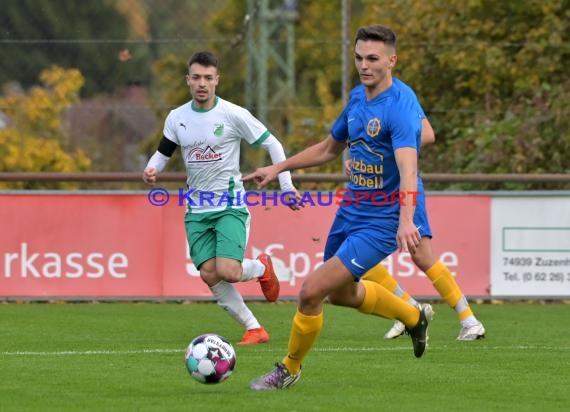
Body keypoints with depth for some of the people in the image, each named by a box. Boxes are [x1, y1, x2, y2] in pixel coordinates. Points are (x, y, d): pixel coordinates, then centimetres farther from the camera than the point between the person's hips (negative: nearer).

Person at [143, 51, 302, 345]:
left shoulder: (233, 114, -10)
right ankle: (254, 329, 6)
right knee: (209, 274, -9)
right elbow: (163, 152, 16)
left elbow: (272, 144, -2)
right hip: (197, 210, 4)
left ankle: (262, 267, 16)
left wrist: (286, 186, -7)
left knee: (228, 272, -21)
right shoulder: (177, 118, 3)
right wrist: (152, 169, -8)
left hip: (230, 206, -4)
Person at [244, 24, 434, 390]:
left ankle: (290, 369, 13)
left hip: (381, 223, -9)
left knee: (312, 291, -13)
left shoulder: (402, 106, -23)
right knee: (341, 292, 26)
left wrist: (406, 220, -51)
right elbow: (329, 148, 21)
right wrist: (279, 168, 16)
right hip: (350, 211, 9)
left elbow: (408, 169, -37)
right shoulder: (358, 99, 4)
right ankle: (415, 318, 50)